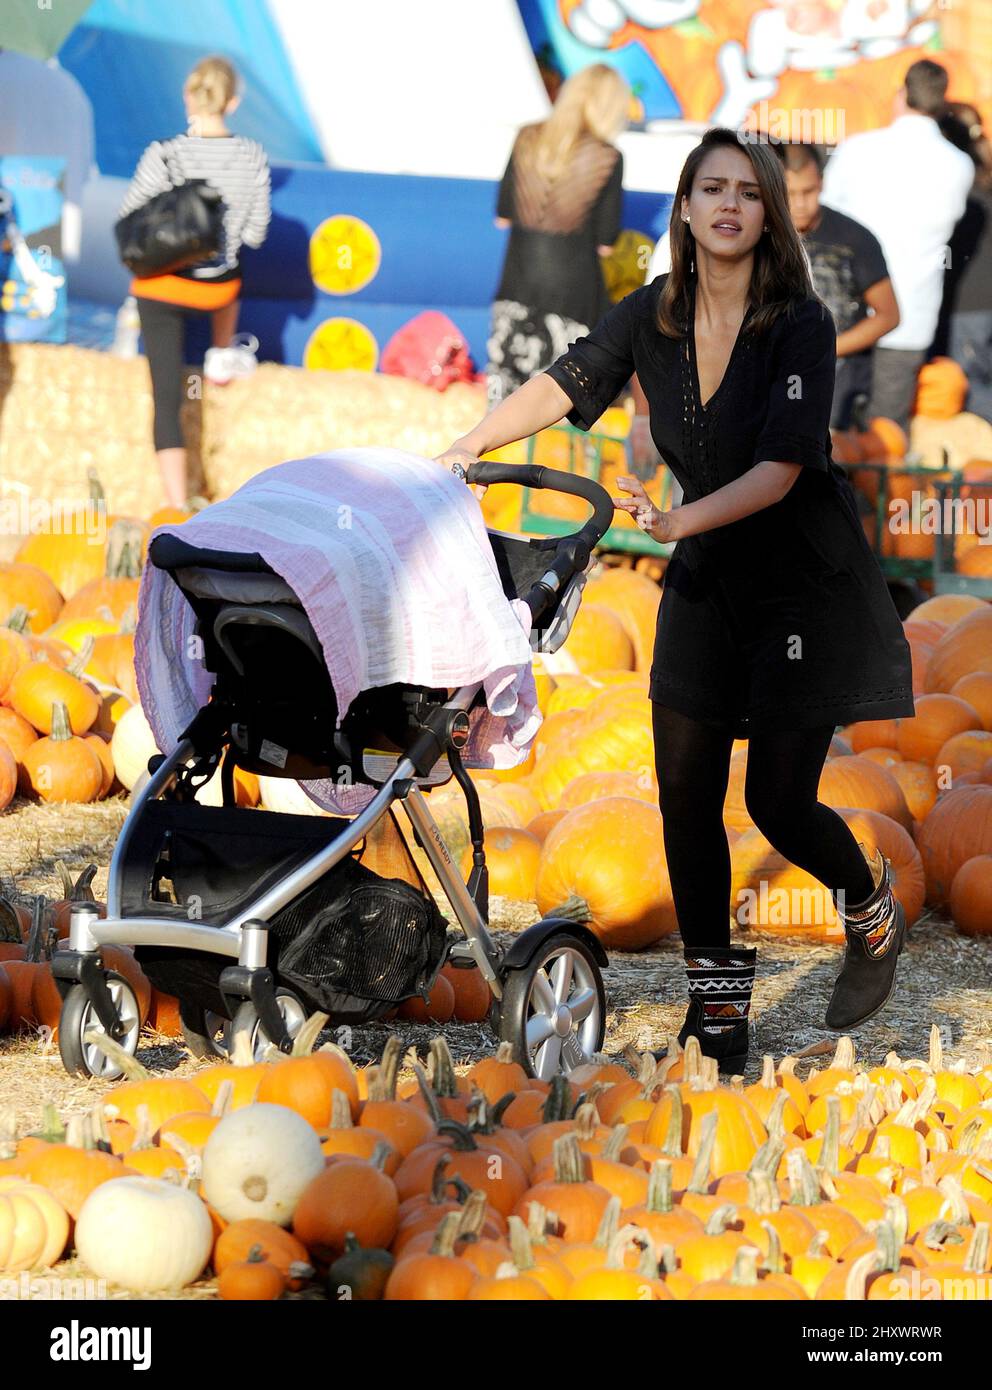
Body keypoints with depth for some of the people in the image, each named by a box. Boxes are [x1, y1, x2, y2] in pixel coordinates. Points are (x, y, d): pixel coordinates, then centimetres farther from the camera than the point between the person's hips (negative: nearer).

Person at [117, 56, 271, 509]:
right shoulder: (253, 157, -13)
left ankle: (177, 509, -4)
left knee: (166, 397, 2)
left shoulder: (163, 156, -21)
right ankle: (222, 356, 59)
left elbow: (128, 218, -8)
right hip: (218, 290, 2)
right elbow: (254, 234, -3)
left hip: (161, 288, -2)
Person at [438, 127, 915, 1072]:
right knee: (685, 791, -1)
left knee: (778, 799, -3)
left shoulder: (799, 326, -17)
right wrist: (470, 445, -23)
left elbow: (782, 467, -24)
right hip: (706, 581, 4)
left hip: (805, 585, -4)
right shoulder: (653, 315, -2)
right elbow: (563, 386, -8)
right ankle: (716, 996, 11)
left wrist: (678, 522, -37)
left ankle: (873, 911, 29)